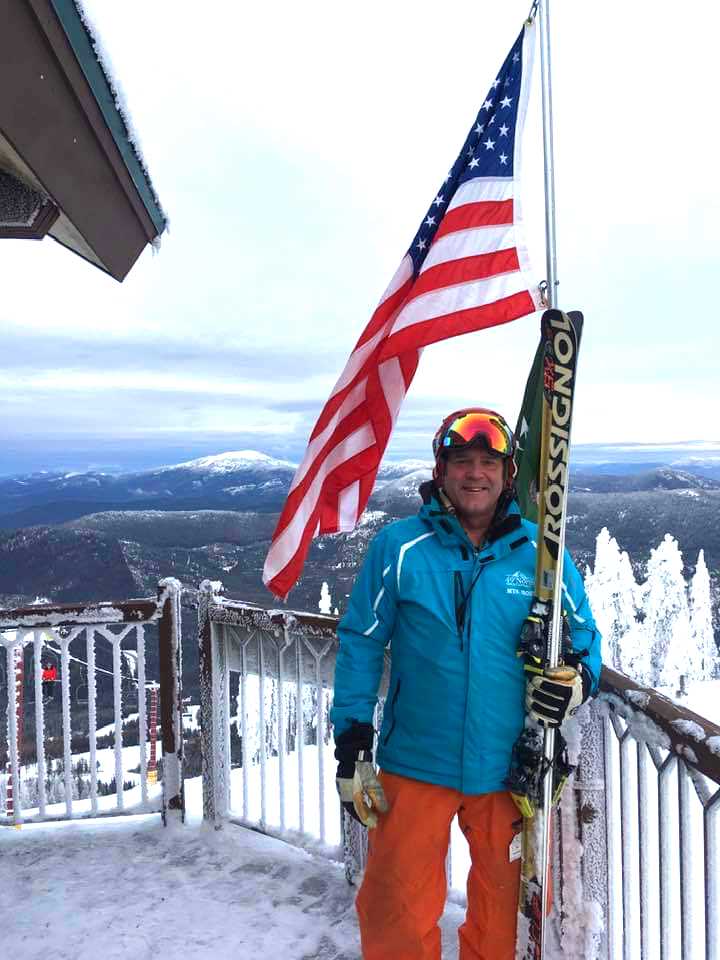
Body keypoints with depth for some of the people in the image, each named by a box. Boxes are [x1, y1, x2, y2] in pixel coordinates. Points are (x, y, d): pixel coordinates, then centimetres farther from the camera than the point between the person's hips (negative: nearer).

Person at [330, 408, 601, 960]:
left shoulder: (540, 553, -3)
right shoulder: (399, 547, -8)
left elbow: (583, 633, 8)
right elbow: (361, 644, -4)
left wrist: (580, 680, -13)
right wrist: (353, 742, -5)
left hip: (510, 767, 2)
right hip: (416, 764, -1)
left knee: (502, 902, 21)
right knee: (397, 908, 10)